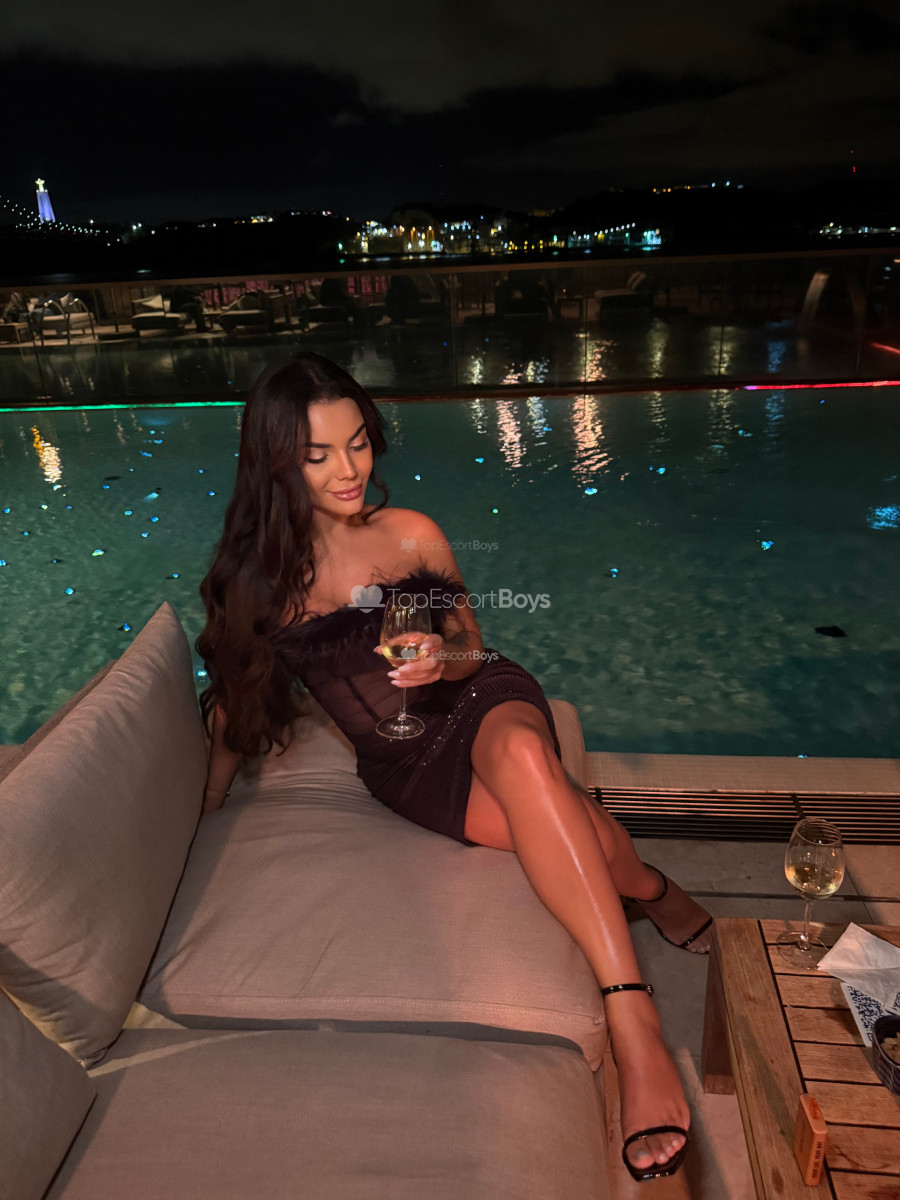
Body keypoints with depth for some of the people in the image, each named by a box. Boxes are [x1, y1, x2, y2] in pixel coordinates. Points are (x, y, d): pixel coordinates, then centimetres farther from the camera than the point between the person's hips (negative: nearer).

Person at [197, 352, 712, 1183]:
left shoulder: (410, 535, -1)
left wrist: (444, 660, -16)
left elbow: (471, 645, 8)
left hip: (479, 703, 1)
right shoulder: (256, 579, -1)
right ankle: (658, 895, 6)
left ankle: (637, 1032, -33)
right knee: (567, 829, -28)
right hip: (402, 765, 0)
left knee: (521, 754, -38)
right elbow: (236, 705, 9)